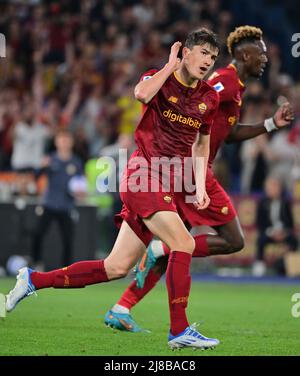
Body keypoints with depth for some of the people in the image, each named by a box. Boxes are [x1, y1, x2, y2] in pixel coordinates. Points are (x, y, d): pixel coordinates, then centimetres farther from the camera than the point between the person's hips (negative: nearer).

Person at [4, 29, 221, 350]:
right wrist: (171, 65, -14)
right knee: (183, 243, -21)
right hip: (143, 175, -7)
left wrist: (200, 186, 14)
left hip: (166, 186, 7)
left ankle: (34, 280, 17)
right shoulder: (158, 79, -4)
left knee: (116, 268, 5)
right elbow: (142, 94, -28)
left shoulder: (210, 97, 13)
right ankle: (179, 330, -13)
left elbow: (202, 141, 25)